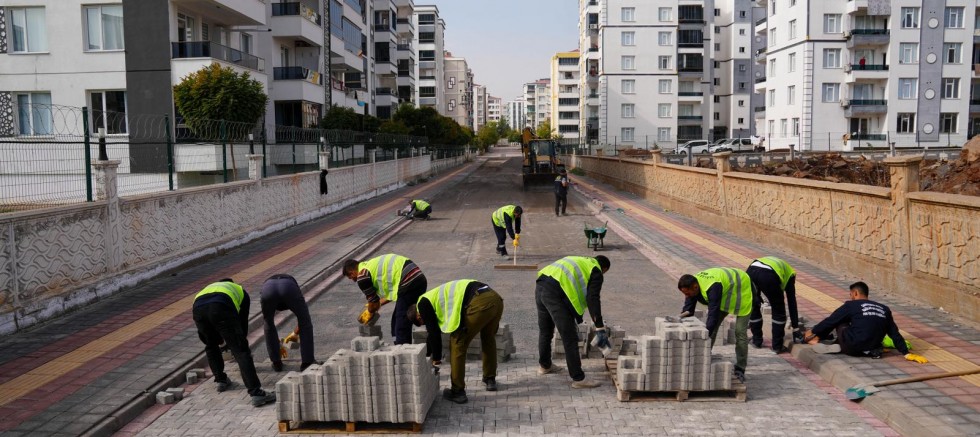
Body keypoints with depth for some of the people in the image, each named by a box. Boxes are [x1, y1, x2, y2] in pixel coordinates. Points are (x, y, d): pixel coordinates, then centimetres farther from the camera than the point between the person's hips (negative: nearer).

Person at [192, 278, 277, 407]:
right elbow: (243, 322, 38)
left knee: (211, 346, 32)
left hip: (198, 309, 4)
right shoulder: (240, 291, 39)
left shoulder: (208, 288, 45)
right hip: (221, 309, -3)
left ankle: (221, 380, 36)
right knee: (241, 351, -1)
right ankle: (256, 393, -9)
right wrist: (241, 341, 55)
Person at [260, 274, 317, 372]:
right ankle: (307, 362, 22)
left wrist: (278, 345, 58)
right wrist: (295, 334, 69)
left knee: (269, 324, 30)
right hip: (289, 287, -1)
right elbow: (303, 318, 50)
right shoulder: (292, 282, 45)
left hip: (268, 288, 1)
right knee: (305, 323, 21)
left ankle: (276, 363, 33)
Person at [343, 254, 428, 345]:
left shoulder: (362, 277, -1)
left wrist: (370, 313, 27)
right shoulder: (374, 264, 25)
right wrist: (379, 303, 39)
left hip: (408, 283, -9)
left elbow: (373, 302, 7)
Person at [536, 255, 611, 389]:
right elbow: (592, 300, -5)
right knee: (570, 338, 0)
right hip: (555, 293, -9)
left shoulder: (580, 261, 32)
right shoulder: (596, 272, 8)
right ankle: (578, 379, 6)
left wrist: (572, 319, 44)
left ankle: (545, 366, 45)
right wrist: (600, 328, -5)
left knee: (545, 330, 26)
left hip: (540, 287, 9)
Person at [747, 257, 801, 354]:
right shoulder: (789, 275, 33)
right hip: (768, 276, -4)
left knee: (754, 307, 28)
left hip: (750, 271, 4)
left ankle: (756, 341, 36)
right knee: (779, 311, 18)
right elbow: (792, 302, 28)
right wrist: (796, 329, 32)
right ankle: (777, 346, 23)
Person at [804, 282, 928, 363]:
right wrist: (907, 353, 17)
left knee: (839, 322, 20)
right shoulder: (884, 309, 15)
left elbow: (830, 321, 8)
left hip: (853, 348, -5)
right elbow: (894, 334, 13)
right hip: (872, 349, 5)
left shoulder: (851, 305, 3)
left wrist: (812, 331, 21)